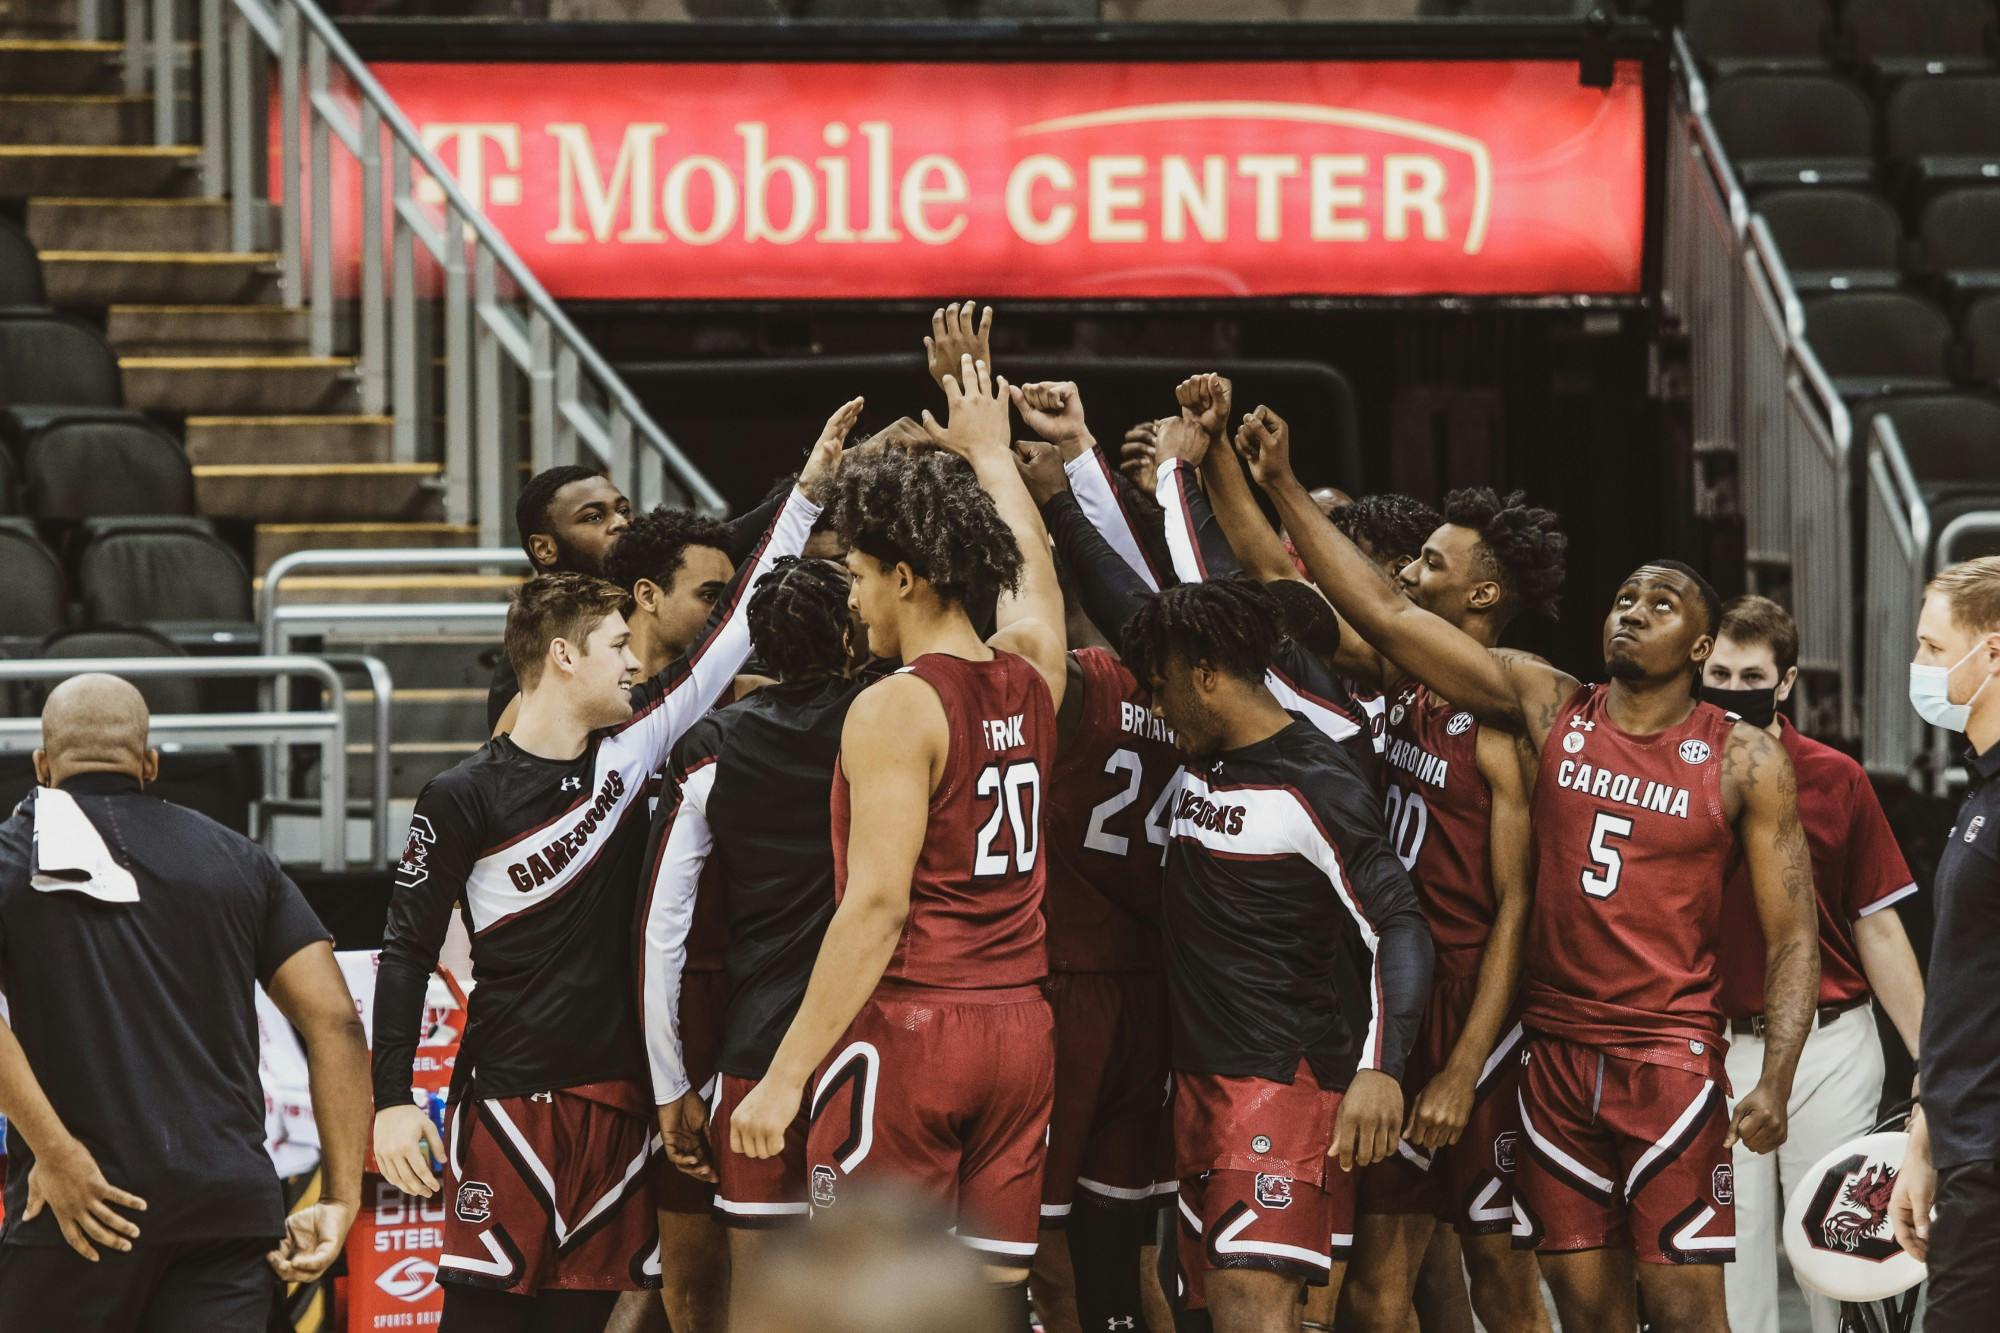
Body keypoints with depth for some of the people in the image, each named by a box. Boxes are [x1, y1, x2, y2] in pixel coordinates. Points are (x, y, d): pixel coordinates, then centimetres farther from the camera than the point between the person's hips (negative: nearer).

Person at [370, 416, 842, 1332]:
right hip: (509, 1099, -5)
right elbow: (406, 954, -2)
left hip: (617, 1090, 5)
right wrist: (391, 1102, -8)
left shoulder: (631, 752, 7)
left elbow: (730, 636, 11)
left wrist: (808, 492, 10)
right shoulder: (464, 799, -6)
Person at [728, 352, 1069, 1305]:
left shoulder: (896, 708, -12)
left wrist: (785, 1075, -16)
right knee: (994, 1292, 7)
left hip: (909, 1024, -7)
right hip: (1019, 1029, 7)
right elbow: (1030, 567, 32)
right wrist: (990, 452, 50)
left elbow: (876, 905, -17)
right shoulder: (1031, 677, 8)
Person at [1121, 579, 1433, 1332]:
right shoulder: (1202, 765, 12)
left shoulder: (1313, 785, -14)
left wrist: (1379, 1067, -30)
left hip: (1285, 1078, -9)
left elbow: (1399, 930, -19)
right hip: (1201, 1075, 9)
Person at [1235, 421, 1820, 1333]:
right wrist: (1284, 491, -3)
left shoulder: (1745, 763, 0)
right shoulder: (1548, 709, 6)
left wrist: (1774, 1084, -14)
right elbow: (1386, 615, 3)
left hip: (1669, 1053, -3)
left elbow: (1791, 937, -1)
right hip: (1555, 1050, 3)